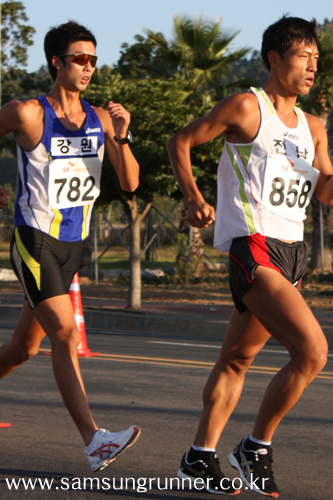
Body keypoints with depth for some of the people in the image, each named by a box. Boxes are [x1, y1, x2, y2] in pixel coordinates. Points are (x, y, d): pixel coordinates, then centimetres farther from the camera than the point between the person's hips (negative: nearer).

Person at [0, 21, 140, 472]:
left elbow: (130, 184, 2)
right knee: (65, 336, -19)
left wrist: (121, 138, -13)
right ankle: (94, 441, -27)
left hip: (72, 245, 6)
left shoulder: (100, 119, 5)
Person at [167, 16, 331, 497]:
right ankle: (256, 448, -5)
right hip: (252, 248, -8)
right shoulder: (246, 108, -3)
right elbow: (180, 142, 3)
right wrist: (194, 199, -8)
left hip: (291, 253, 8)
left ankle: (200, 456, 24)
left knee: (237, 358, 14)